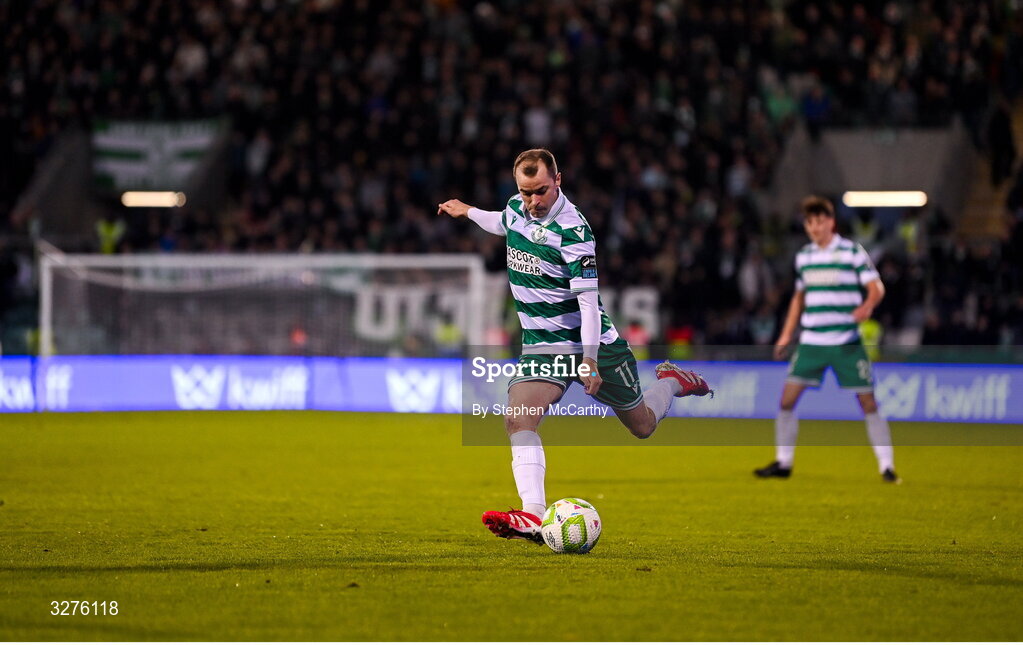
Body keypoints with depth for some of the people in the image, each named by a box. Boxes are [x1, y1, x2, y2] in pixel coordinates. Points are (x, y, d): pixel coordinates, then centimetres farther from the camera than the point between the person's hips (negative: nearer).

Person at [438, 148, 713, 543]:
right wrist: (469, 212, 39)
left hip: (592, 344, -5)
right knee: (518, 419, -20)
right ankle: (534, 517, -27)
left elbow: (588, 299, -23)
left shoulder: (571, 231, -23)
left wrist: (589, 361, -28)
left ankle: (672, 382, 44)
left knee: (642, 425, 11)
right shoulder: (516, 209, -1)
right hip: (541, 347, 5)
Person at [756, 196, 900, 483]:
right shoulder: (803, 257, 11)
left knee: (868, 401, -5)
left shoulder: (853, 252, -4)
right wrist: (786, 334, 18)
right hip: (811, 341, 4)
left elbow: (877, 287, -8)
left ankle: (887, 466, 4)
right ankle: (783, 462, 10)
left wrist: (867, 306, -30)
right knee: (787, 397, -4)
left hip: (847, 343, -4)